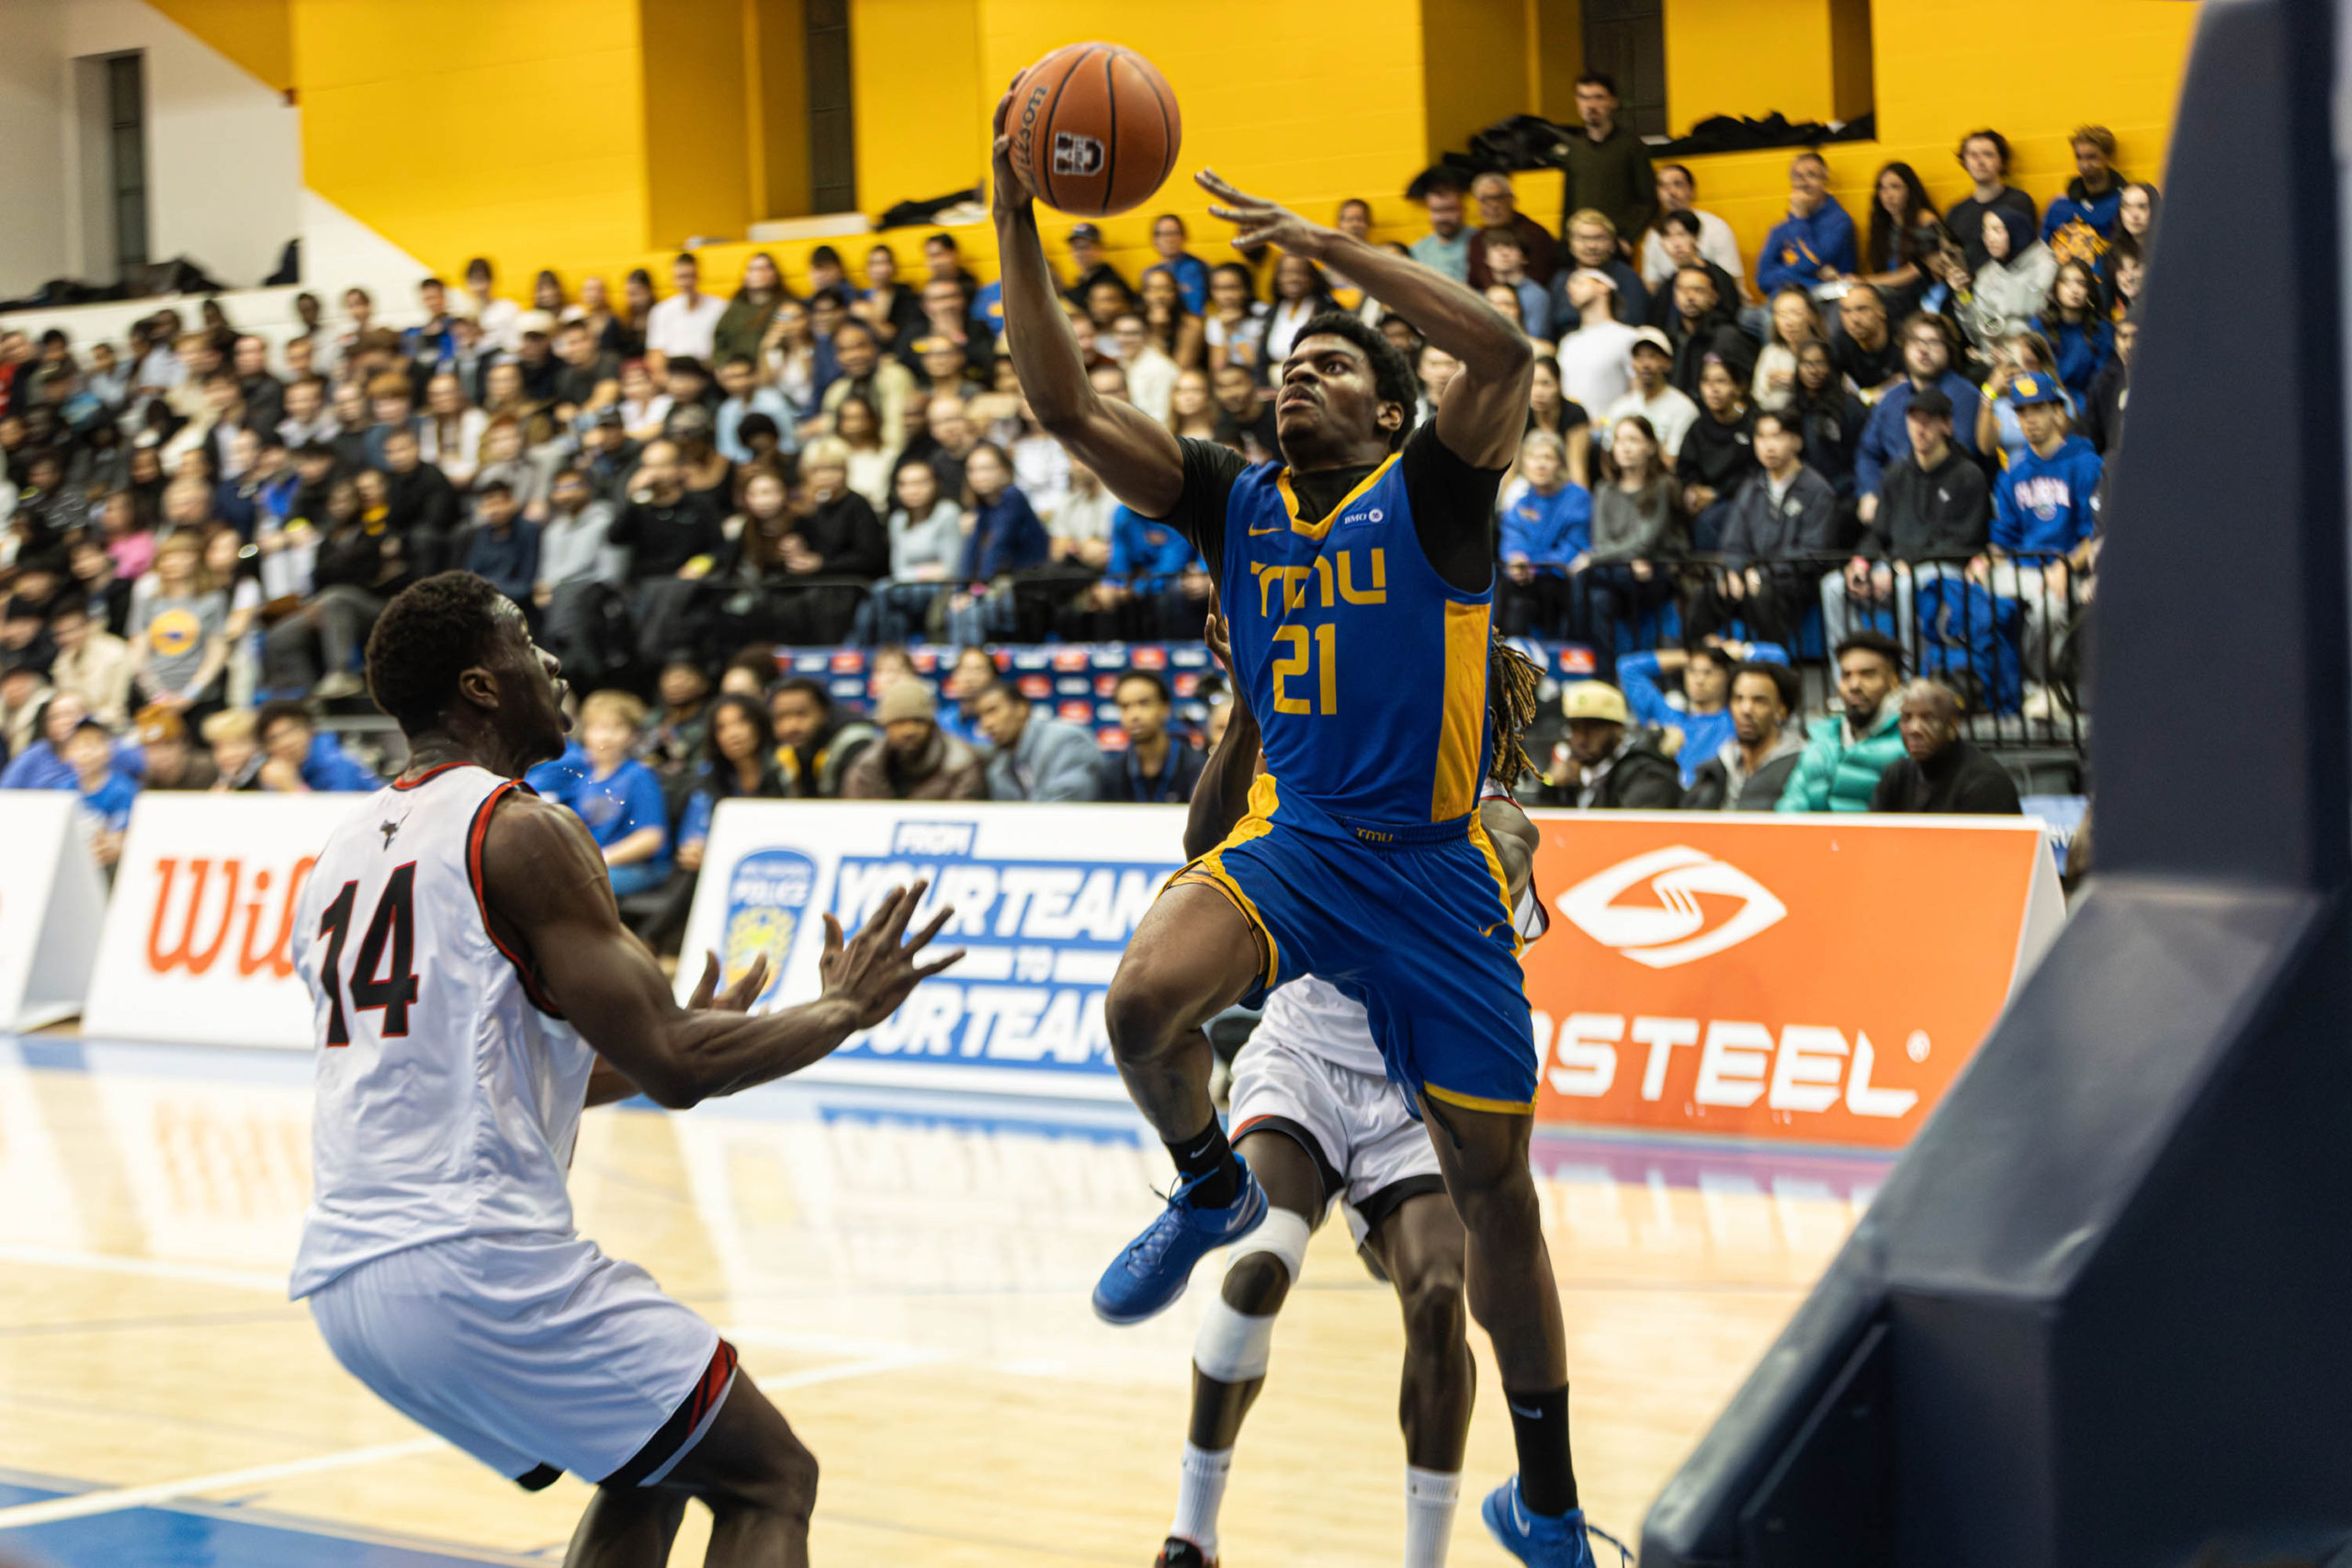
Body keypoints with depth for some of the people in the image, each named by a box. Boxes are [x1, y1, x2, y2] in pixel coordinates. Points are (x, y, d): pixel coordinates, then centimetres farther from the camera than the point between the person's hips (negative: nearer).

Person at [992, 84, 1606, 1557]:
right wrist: (1019, 228, -11)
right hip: (1293, 844, 3)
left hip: (1434, 868, -3)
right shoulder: (1236, 499, 6)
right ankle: (1211, 1189, 5)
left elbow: (1503, 350, -26)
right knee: (1144, 999, -28)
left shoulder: (1432, 492, -6)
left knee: (1494, 1184, 2)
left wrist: (1324, 243, -25)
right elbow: (1067, 404, -1)